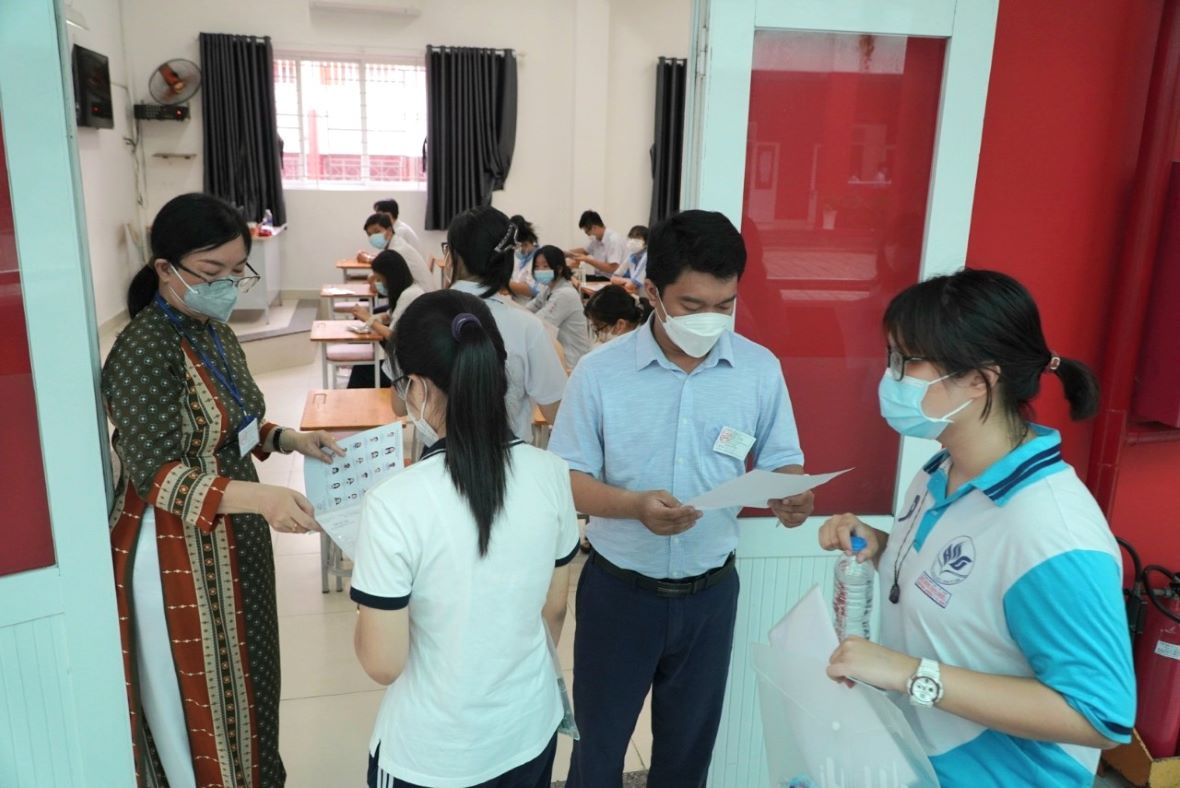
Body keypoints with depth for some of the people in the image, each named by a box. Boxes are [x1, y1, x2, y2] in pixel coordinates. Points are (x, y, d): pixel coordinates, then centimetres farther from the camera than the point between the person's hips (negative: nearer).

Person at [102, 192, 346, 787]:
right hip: (178, 552, -8)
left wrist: (287, 439, -3)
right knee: (201, 696, 10)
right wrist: (260, 497, -40)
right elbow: (155, 475, -26)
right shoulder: (143, 351, -22)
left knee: (244, 679, 22)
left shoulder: (213, 330, 4)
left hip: (234, 536, 8)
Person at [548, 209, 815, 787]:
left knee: (689, 741, 22)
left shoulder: (761, 370, -6)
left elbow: (781, 463, 2)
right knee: (599, 738, 19)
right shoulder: (600, 371, -13)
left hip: (710, 592, 2)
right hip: (618, 589, -2)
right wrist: (634, 505, -29)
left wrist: (790, 495, -22)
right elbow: (565, 480, -10)